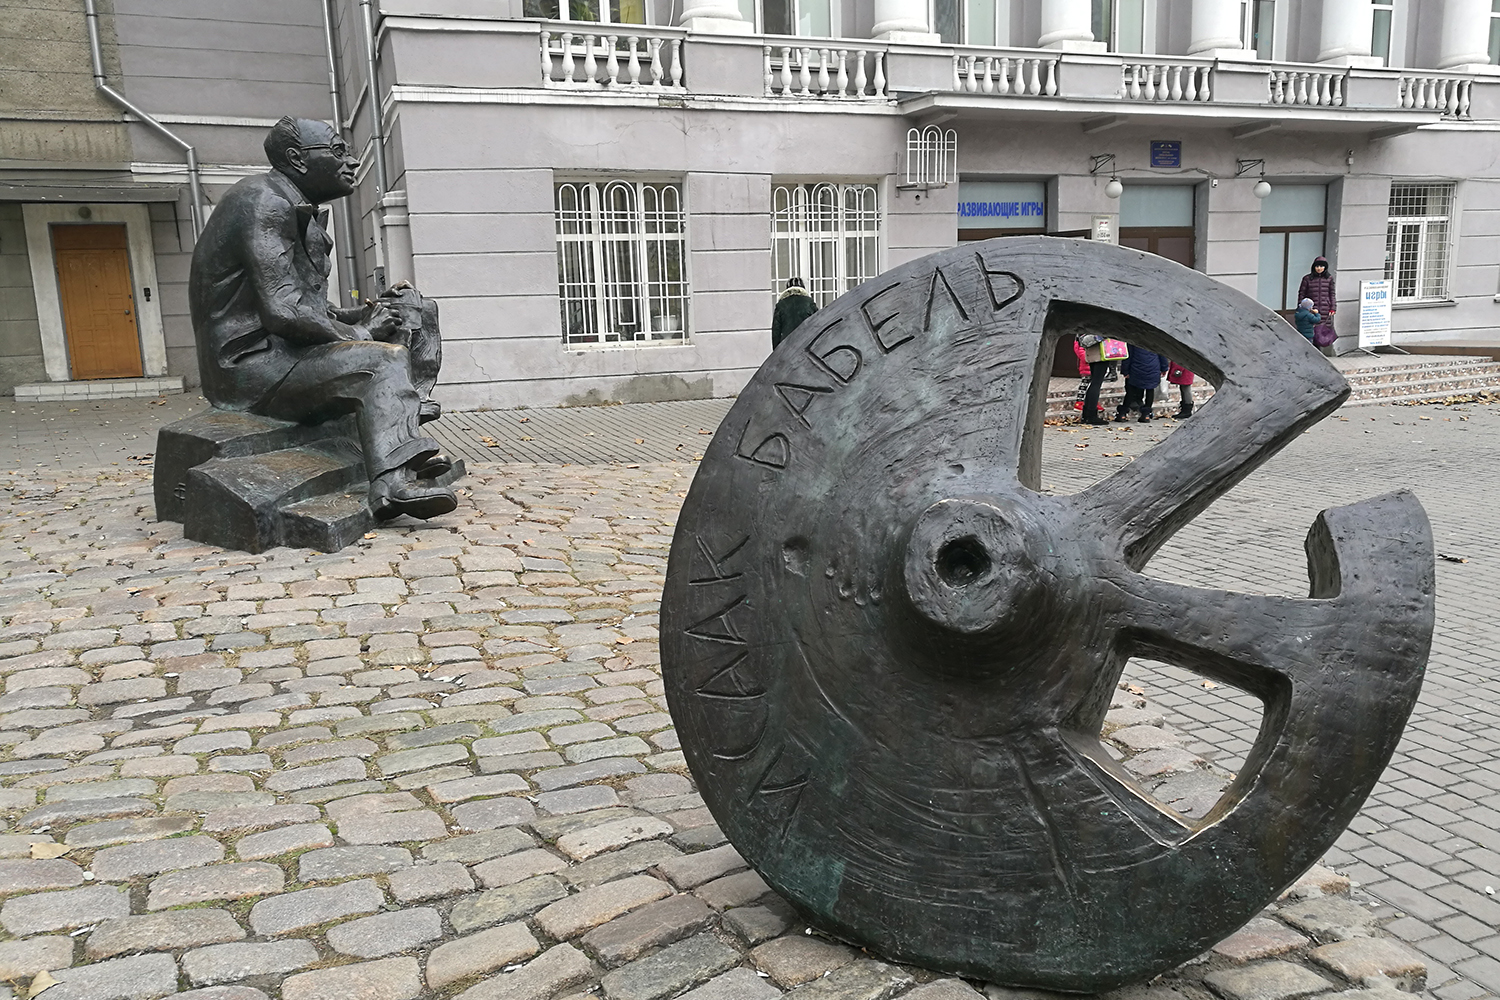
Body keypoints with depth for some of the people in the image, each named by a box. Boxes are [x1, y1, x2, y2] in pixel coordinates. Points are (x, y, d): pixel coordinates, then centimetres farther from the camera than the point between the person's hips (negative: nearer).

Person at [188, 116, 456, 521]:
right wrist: (357, 332, -11)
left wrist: (366, 315, 3)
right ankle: (394, 484, -39)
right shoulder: (263, 203, -13)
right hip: (250, 365, -10)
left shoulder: (300, 211, 19)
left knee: (414, 309, 6)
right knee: (385, 359, -28)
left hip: (286, 353, 10)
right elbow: (284, 312, -24)